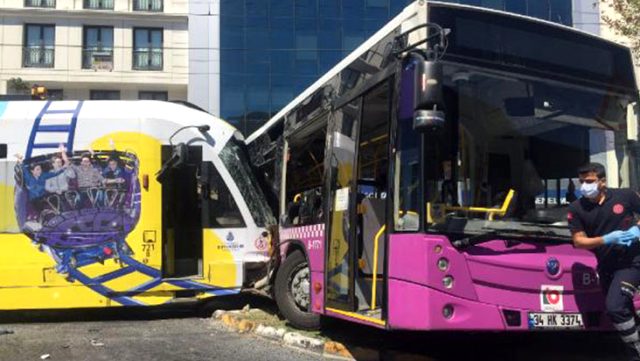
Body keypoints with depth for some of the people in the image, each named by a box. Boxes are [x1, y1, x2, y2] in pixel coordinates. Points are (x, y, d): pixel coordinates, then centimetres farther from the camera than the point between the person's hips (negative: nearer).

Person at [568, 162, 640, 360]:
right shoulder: (576, 209, -6)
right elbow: (578, 241, -9)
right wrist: (608, 239, -22)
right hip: (606, 266, 4)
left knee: (615, 307, -20)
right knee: (623, 311, 16)